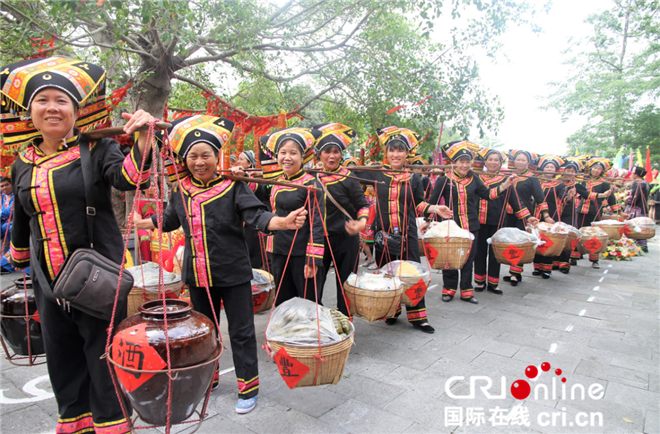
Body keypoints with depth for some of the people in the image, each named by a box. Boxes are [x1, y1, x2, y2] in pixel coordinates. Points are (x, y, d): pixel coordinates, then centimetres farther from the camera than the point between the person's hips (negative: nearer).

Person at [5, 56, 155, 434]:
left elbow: (129, 177, -25)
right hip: (49, 284, 5)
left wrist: (143, 141, -42)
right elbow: (21, 223, 23)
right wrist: (18, 262, 32)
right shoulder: (23, 165, 10)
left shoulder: (96, 150, -5)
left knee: (104, 360, 3)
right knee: (63, 361, 16)